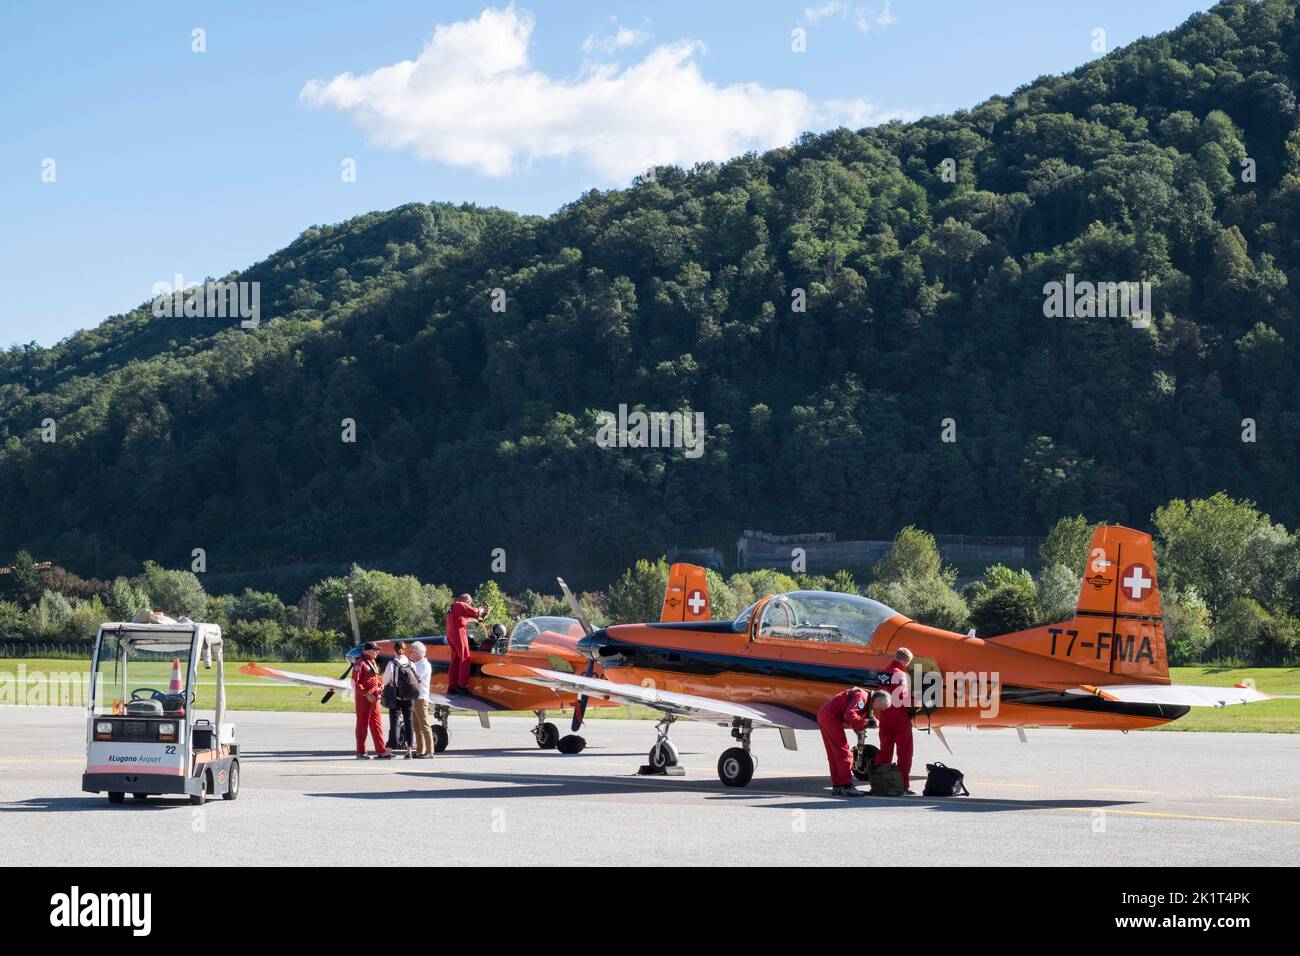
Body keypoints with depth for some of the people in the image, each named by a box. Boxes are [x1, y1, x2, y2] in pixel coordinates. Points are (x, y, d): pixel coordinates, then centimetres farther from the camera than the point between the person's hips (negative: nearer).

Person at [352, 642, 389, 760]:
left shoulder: (373, 663, 16)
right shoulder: (360, 663, -12)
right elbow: (355, 683, -17)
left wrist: (380, 687, 8)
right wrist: (366, 694, -21)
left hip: (374, 698, 8)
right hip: (363, 698, -8)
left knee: (377, 724, 9)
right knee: (362, 724, -2)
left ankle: (381, 750, 12)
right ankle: (361, 752, 4)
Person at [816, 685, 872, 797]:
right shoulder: (862, 697, -16)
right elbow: (849, 715, -27)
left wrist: (858, 728, -2)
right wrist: (866, 722, -21)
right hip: (831, 717, -11)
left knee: (833, 754, 12)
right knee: (843, 753, -10)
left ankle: (837, 786, 15)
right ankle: (847, 787, -14)